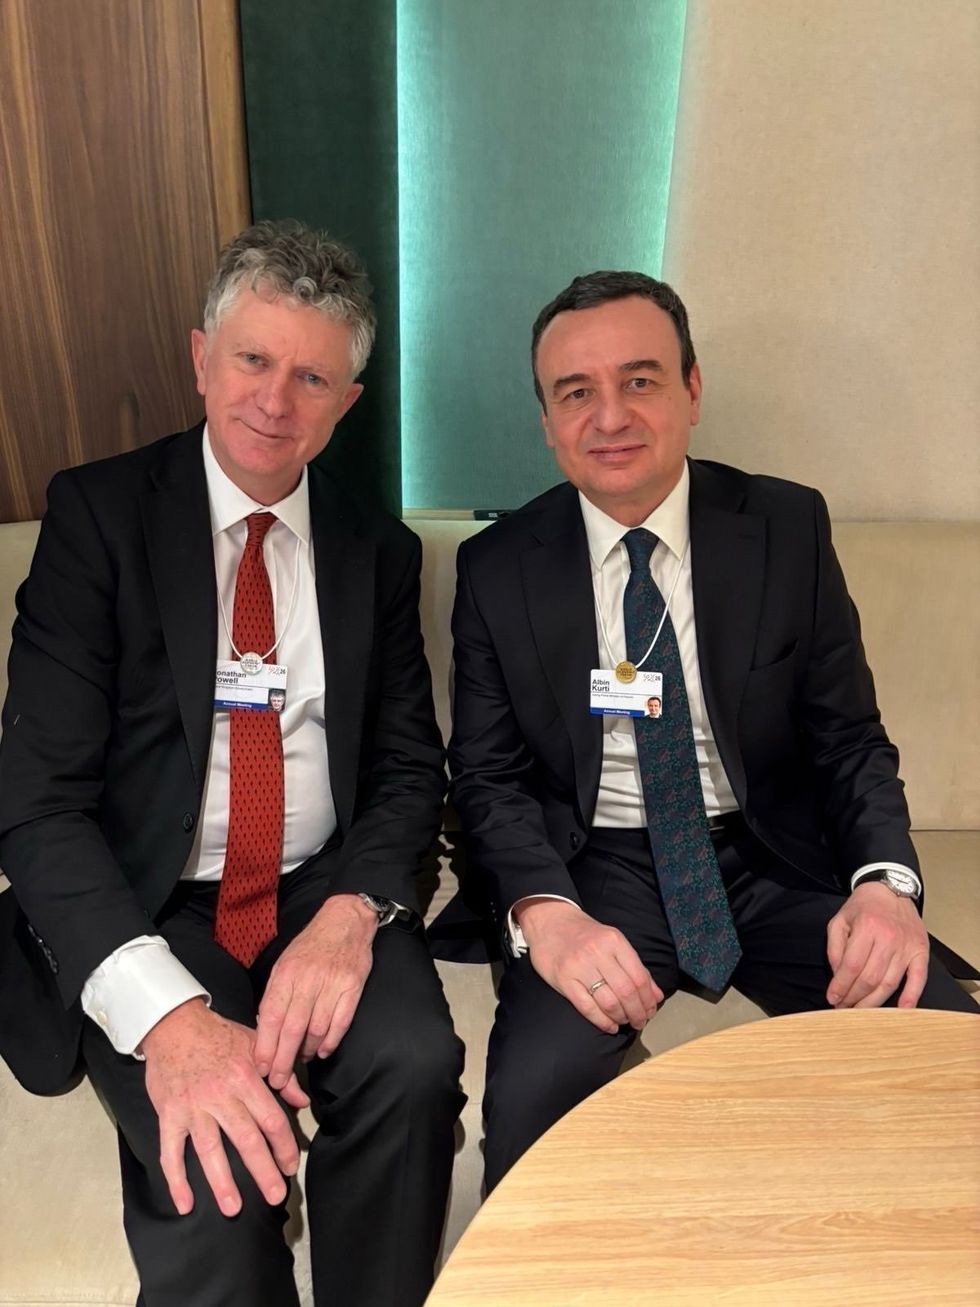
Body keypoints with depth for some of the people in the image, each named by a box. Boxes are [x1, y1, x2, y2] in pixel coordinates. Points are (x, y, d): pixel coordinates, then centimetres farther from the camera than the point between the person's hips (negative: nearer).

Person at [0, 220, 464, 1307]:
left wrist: (352, 911, -16)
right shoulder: (97, 511, -4)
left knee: (415, 1064, -25)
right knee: (214, 1168, -26)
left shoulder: (379, 551, 6)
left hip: (327, 895, 3)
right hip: (144, 912, -2)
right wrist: (162, 1012, -24)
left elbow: (409, 766, 6)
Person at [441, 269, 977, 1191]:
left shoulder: (789, 528, 0)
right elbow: (487, 772, -1)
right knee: (533, 1096, -27)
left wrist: (886, 878, -16)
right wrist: (543, 909, -20)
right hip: (595, 870, -1)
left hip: (773, 861, 2)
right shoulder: (497, 567, -1)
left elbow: (850, 739, 3)